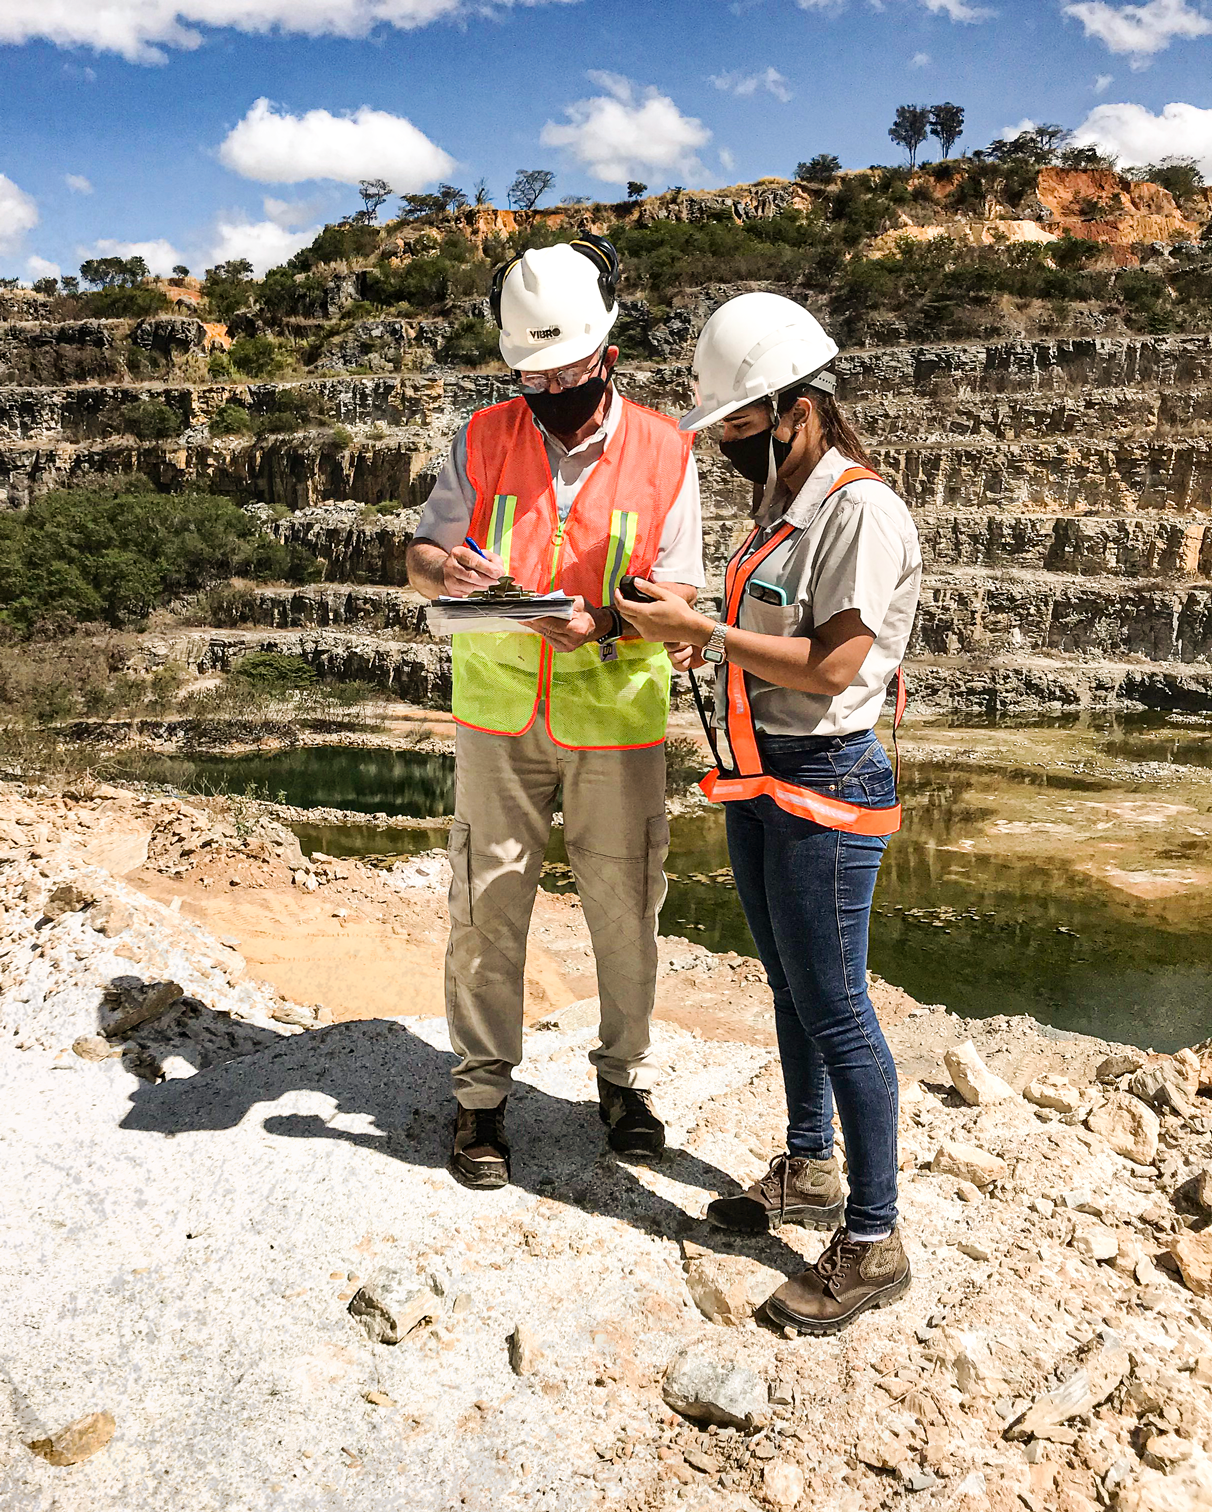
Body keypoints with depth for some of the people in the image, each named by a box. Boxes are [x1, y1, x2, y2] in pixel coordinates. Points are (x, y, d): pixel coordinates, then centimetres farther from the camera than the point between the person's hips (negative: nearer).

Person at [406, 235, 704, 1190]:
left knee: (624, 905, 7)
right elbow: (423, 556, 6)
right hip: (499, 712, 1)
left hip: (616, 715, -1)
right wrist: (451, 569, -18)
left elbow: (679, 592, -2)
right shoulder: (484, 441, 3)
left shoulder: (663, 453, -1)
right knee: (488, 903, 3)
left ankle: (627, 1075, 28)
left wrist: (607, 623, -23)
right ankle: (483, 1091, 19)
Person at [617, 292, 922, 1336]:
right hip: (758, 777, 9)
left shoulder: (862, 510, -16)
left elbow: (833, 665, -23)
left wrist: (703, 630, -19)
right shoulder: (783, 504, 14)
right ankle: (808, 1171, 37)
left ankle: (873, 1244, 12)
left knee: (834, 1007, -2)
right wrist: (697, 646, 3)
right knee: (790, 987, 19)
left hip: (824, 784, -9)